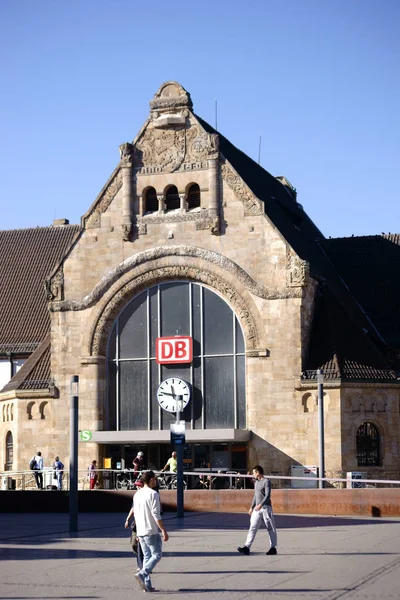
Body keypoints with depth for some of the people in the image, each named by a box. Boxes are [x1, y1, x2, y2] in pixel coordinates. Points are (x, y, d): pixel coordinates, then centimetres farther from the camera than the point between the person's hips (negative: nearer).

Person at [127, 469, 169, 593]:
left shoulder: (137, 495, 13)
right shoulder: (153, 494, -12)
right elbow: (156, 514, -17)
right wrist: (164, 531, -14)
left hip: (140, 531, 8)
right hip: (152, 531, -8)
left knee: (147, 556, 10)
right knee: (157, 555, 0)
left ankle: (147, 585, 5)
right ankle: (142, 574, -19)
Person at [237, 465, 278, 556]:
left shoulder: (266, 482, -8)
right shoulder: (256, 482, 18)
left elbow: (267, 495, -18)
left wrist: (260, 505, -28)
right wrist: (252, 507, 24)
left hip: (266, 508, -8)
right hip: (257, 509, 8)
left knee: (270, 528, 2)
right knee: (253, 527, -2)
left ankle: (273, 548, 11)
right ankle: (247, 547, -10)